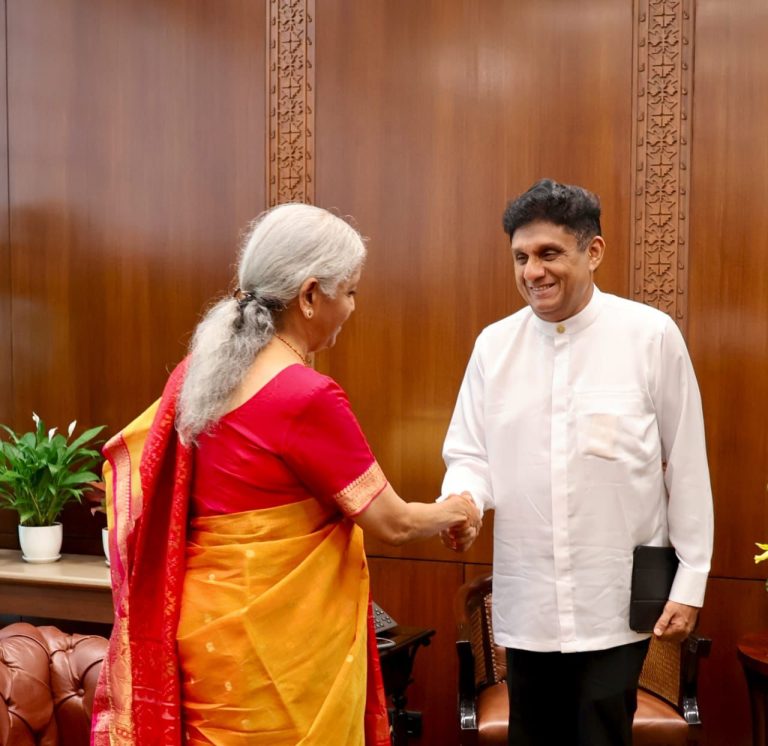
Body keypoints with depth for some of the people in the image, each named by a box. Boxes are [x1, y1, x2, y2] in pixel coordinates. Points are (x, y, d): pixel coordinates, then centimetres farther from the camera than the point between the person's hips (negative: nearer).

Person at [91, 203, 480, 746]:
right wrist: (455, 512, 5)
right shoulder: (307, 397, -22)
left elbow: (133, 451, 17)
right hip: (277, 643, -8)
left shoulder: (201, 369, 2)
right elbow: (392, 524, -16)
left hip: (207, 624, 8)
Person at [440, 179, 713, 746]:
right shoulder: (494, 344, 1)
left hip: (617, 599, -3)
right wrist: (461, 501, -18)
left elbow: (687, 465, -3)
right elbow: (470, 454, 5)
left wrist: (691, 579, -1)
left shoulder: (652, 336, -8)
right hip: (527, 600, 3)